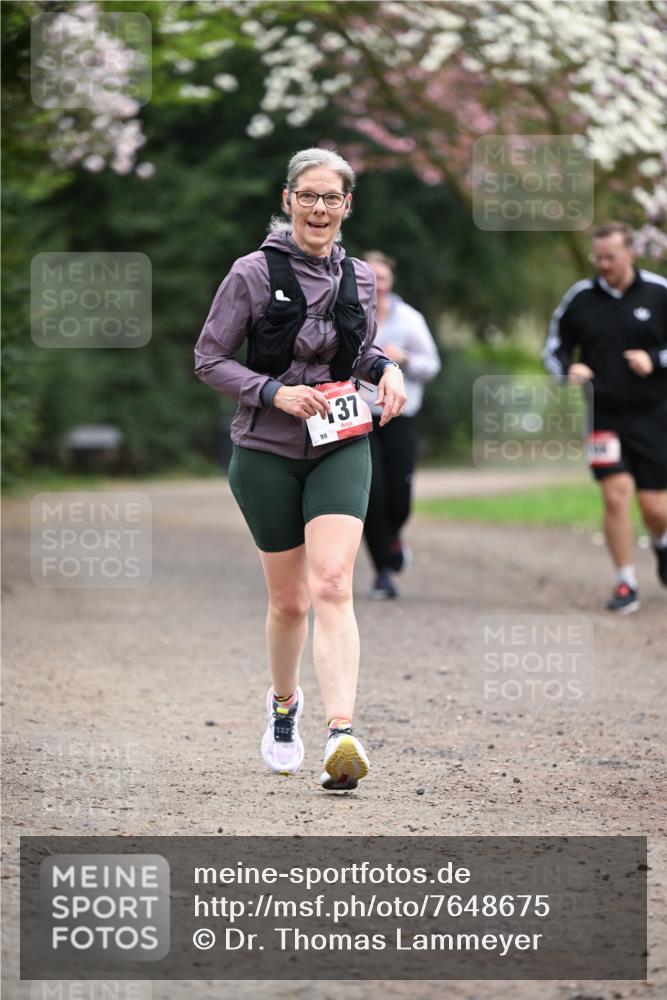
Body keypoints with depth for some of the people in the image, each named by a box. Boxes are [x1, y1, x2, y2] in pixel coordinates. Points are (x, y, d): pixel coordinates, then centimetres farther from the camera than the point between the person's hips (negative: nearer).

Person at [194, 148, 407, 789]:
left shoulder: (358, 277, 5)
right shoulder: (253, 273, -7)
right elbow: (208, 358, -4)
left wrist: (385, 368, -1)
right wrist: (273, 392, -17)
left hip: (341, 447, 1)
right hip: (267, 453, -1)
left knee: (332, 585, -17)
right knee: (288, 600, 8)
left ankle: (341, 735, -29)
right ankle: (283, 704, 38)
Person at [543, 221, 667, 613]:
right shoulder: (580, 298, 2)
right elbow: (555, 347, 11)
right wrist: (568, 369, -10)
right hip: (603, 415, 1)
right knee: (616, 494, -13)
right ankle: (626, 584, -2)